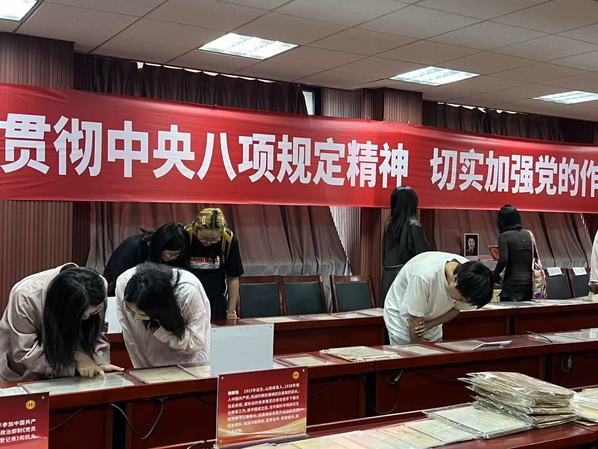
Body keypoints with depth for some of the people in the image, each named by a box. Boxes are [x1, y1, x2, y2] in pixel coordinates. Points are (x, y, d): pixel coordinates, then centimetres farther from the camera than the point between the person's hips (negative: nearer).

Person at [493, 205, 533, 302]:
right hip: (529, 281, 6)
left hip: (513, 283, -6)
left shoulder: (504, 236, -7)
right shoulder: (528, 234, 10)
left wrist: (496, 275, -3)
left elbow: (503, 260, -16)